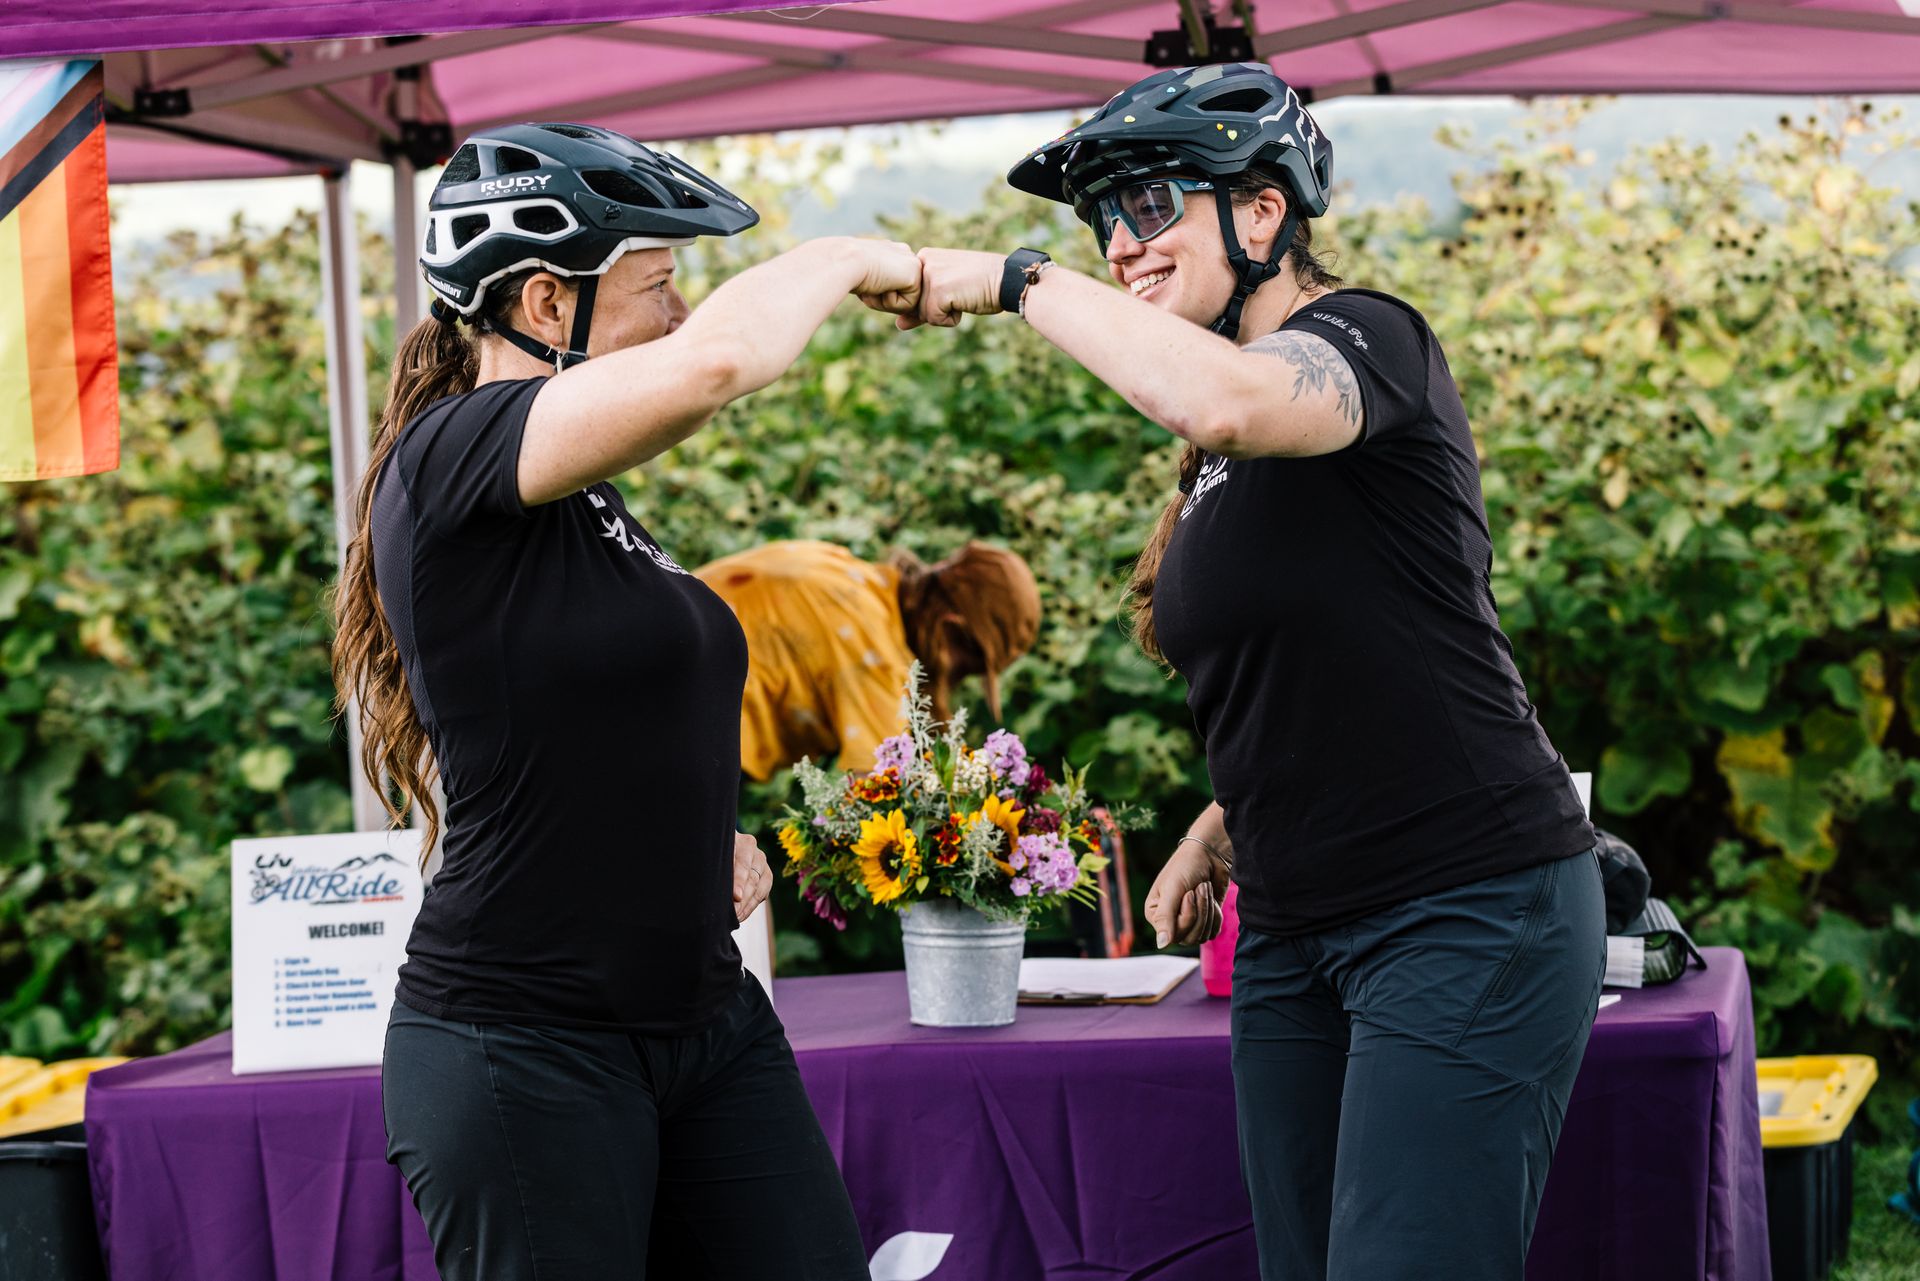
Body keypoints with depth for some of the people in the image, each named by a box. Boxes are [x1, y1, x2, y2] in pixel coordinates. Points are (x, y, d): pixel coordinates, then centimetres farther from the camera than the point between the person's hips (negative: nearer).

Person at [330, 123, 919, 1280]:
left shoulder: (582, 505, 14)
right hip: (523, 1050, -8)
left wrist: (706, 845, 9)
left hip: (705, 1018, 8)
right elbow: (717, 361, -29)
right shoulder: (450, 456, -14)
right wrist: (848, 259, -9)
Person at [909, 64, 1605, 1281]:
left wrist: (1018, 279, -24)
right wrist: (1216, 838, 12)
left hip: (1469, 916, -9)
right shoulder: (1215, 461, 15)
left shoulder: (1367, 336, -10)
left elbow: (1233, 401, -34)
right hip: (1294, 935, 9)